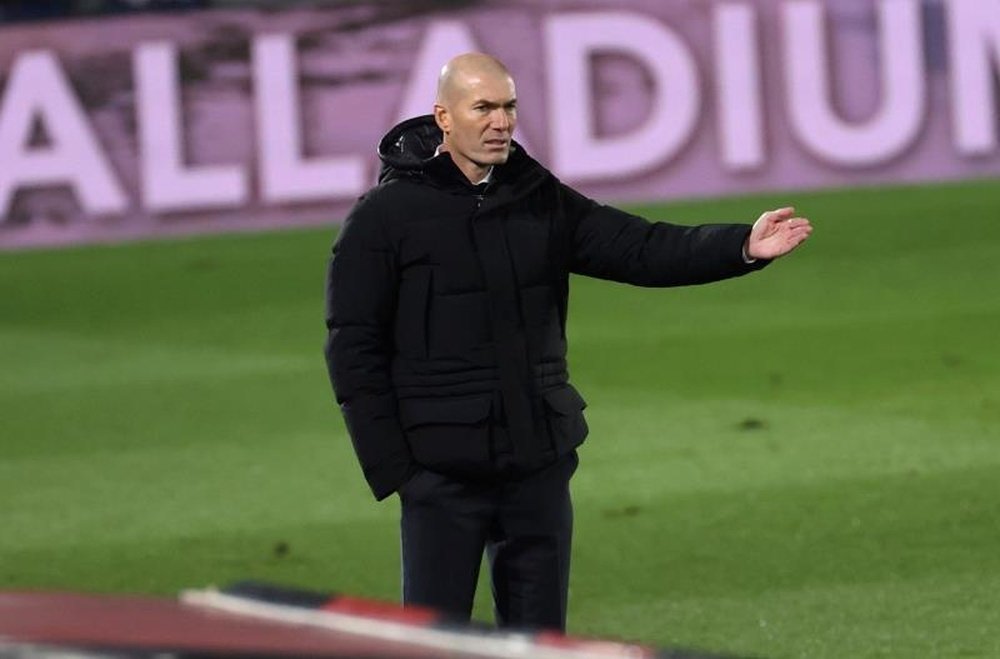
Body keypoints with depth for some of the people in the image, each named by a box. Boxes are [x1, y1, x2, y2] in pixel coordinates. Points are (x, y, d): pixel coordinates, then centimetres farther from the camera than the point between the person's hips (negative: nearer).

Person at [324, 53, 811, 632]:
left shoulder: (541, 201, 8)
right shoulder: (386, 216, -6)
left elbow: (640, 249, 0)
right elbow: (354, 351, -6)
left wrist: (743, 246, -16)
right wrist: (392, 468, -11)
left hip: (539, 464, 5)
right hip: (444, 474, -5)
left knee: (539, 634, 10)